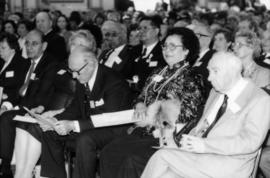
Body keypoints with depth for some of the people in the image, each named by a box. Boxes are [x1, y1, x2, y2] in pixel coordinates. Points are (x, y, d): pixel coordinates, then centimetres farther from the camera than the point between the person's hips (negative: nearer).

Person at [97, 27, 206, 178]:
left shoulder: (191, 79, -3)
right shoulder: (158, 73, 19)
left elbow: (188, 114, -11)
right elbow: (142, 96, 24)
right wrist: (140, 105, -2)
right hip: (144, 132, 7)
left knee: (132, 159, -29)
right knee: (107, 153, -16)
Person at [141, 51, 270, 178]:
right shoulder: (216, 92, 19)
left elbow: (250, 141, -18)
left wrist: (205, 145, -22)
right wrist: (190, 139, -2)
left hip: (229, 168, -7)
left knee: (162, 157, -18)